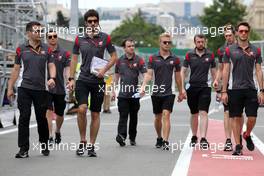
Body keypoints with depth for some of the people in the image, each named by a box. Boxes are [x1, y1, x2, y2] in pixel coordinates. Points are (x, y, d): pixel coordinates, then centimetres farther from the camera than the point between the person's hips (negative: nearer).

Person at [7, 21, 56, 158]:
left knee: (42, 118, 7)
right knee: (24, 117, -4)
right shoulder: (21, 49, 5)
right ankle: (23, 149, 0)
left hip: (41, 89, 1)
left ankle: (44, 146, 25)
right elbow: (16, 69, 7)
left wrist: (52, 78, -17)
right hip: (24, 88, -1)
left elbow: (51, 65, 4)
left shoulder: (46, 49, 8)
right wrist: (10, 88, 5)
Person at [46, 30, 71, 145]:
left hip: (60, 88, 2)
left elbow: (67, 70, 0)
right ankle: (50, 137, -15)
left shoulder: (64, 53, 4)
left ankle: (58, 132, 40)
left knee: (59, 114, 14)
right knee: (48, 111, -14)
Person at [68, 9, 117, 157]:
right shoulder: (80, 39, 5)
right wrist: (71, 79, 4)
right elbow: (74, 58, 10)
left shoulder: (105, 38, 1)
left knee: (95, 114, 5)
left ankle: (91, 145, 15)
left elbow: (114, 57, 6)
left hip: (98, 81, 0)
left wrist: (104, 70, -8)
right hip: (83, 80, 0)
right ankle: (82, 141, 1)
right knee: (82, 109, -17)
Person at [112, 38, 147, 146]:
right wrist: (113, 90, 12)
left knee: (134, 117, 9)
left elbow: (145, 74, -8)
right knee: (123, 116, -10)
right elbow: (116, 76, 15)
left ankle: (132, 138, 19)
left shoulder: (139, 60, 0)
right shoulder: (120, 60, 7)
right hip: (123, 93, 0)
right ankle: (121, 136, -21)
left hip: (135, 93, 0)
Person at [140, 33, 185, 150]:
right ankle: (159, 138, 33)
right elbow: (149, 74, -2)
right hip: (156, 92, 1)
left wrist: (181, 92, 17)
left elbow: (177, 77, 12)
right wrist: (143, 86, -18)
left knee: (166, 115, -14)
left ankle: (165, 142, -17)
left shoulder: (175, 59, 4)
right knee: (158, 117, 12)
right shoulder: (153, 58, 3)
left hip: (169, 92, -1)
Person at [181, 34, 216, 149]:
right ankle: (194, 137, 27)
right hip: (192, 87, 1)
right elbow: (183, 71, 4)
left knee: (203, 113, -12)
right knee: (194, 114, 11)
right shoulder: (189, 55, 3)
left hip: (205, 87, -1)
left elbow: (214, 71, 12)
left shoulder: (210, 55, 4)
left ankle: (203, 139, -16)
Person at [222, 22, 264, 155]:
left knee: (252, 118, -3)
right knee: (236, 118, 1)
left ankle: (247, 135, 27)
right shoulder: (229, 50, 4)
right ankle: (238, 146, 10)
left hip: (251, 89, 1)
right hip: (235, 89, -1)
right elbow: (226, 71, 4)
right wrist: (224, 91, -1)